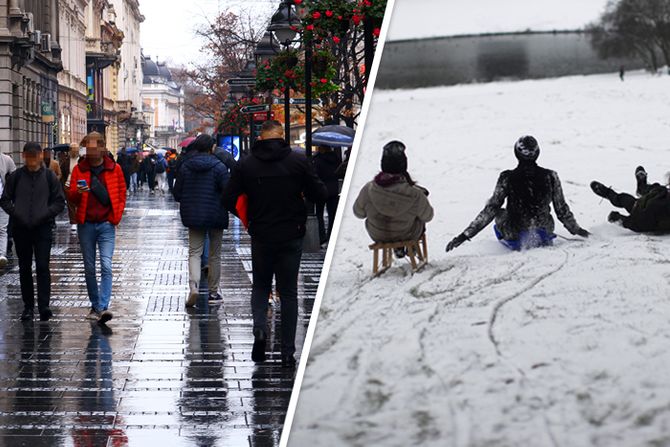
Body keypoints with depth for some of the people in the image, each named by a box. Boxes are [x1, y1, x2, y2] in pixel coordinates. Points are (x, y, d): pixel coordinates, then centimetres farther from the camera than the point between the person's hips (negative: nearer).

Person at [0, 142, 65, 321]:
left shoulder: (49, 176, 2)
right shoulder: (16, 176, 4)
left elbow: (60, 202, 4)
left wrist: (46, 214, -10)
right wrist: (14, 213, -7)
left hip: (43, 228, -2)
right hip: (21, 229, 2)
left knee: (43, 267, -10)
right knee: (25, 269, 8)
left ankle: (44, 306, -11)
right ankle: (28, 306, 16)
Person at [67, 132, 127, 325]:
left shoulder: (114, 169, 2)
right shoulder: (79, 169, 5)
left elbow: (122, 195, 8)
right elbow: (71, 196, 5)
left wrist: (116, 218, -2)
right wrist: (77, 192, -18)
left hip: (106, 224, -2)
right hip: (86, 224, 2)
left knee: (106, 266, -14)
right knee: (89, 268, 8)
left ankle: (103, 308, -20)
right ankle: (95, 306, 20)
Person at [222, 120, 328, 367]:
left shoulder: (246, 164, -3)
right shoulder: (298, 161, -7)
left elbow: (229, 199, -3)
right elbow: (319, 195, -6)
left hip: (260, 236, 1)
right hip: (291, 236, -1)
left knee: (260, 285, 20)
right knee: (288, 292, 8)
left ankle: (260, 328, -7)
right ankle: (287, 352, 7)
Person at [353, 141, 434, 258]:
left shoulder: (368, 189, -28)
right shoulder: (414, 194, -32)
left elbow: (358, 213, -9)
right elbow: (428, 216, -12)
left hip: (377, 236, 2)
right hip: (408, 236, -2)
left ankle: (398, 248, 40)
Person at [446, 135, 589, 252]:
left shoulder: (507, 178, -16)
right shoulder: (550, 177, -11)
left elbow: (490, 210, -14)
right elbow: (562, 210, -1)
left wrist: (466, 234, -7)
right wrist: (576, 229, 16)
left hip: (515, 238, -1)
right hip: (545, 234, 1)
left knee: (500, 213, 27)